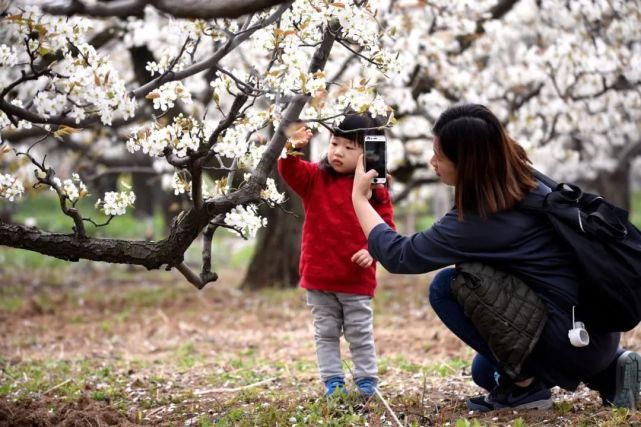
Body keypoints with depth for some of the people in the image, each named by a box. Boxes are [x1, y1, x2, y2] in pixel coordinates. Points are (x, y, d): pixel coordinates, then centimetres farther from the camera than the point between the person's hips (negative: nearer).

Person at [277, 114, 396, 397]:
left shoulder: (374, 189, -4)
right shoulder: (314, 178, 0)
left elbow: (385, 227, -2)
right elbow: (290, 171, -17)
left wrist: (372, 250, -19)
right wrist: (293, 150, -37)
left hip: (357, 279, -2)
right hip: (319, 277, 2)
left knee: (361, 334, 8)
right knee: (326, 333, 11)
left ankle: (367, 382, 18)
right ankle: (332, 382, 19)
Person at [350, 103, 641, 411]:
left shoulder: (479, 223, -21)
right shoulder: (529, 186, 2)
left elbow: (397, 256, -8)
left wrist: (359, 197, 2)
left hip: (574, 341, -9)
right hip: (598, 331, 9)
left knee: (445, 287, -9)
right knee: (485, 372, 30)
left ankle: (524, 384, -3)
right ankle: (607, 372, 16)